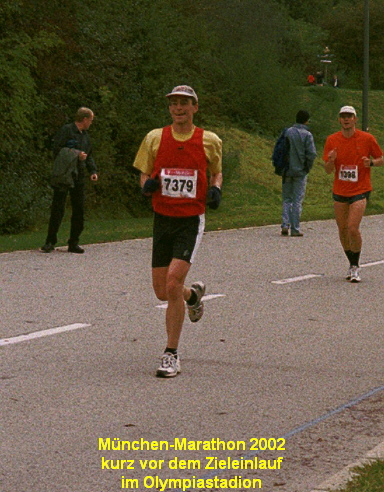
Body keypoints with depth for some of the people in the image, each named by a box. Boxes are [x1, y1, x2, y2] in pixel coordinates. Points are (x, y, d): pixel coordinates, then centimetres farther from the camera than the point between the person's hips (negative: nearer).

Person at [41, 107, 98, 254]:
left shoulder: (85, 135, 18)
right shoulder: (66, 130, -6)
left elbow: (89, 156, 25)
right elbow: (57, 150, -14)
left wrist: (93, 171, 10)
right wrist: (76, 154, -17)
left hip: (78, 177, 7)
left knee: (79, 209, 5)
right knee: (58, 208, -6)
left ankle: (74, 243, 12)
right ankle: (50, 242, -1)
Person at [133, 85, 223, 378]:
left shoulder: (209, 141, 0)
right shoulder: (155, 139, 3)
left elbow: (217, 172, 16)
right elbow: (144, 174, 12)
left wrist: (215, 189, -5)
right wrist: (147, 184, -11)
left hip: (191, 220, -3)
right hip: (163, 218, 3)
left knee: (173, 283, -18)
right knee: (162, 291, 6)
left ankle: (171, 355, -7)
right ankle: (193, 294, 44)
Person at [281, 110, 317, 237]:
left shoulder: (287, 132, 2)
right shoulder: (307, 135, -9)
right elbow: (312, 153, -14)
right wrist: (308, 167, 2)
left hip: (287, 171, 3)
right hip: (300, 171, -3)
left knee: (287, 199, 13)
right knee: (297, 200, 3)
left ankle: (285, 224, -1)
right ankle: (295, 229, 3)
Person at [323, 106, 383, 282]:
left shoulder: (367, 139, -3)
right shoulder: (332, 140, 2)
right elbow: (328, 170, 3)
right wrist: (331, 161, -20)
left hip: (360, 190, -3)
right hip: (339, 191, 3)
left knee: (353, 229, -15)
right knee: (342, 230, 7)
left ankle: (355, 267, 0)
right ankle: (352, 264, 26)